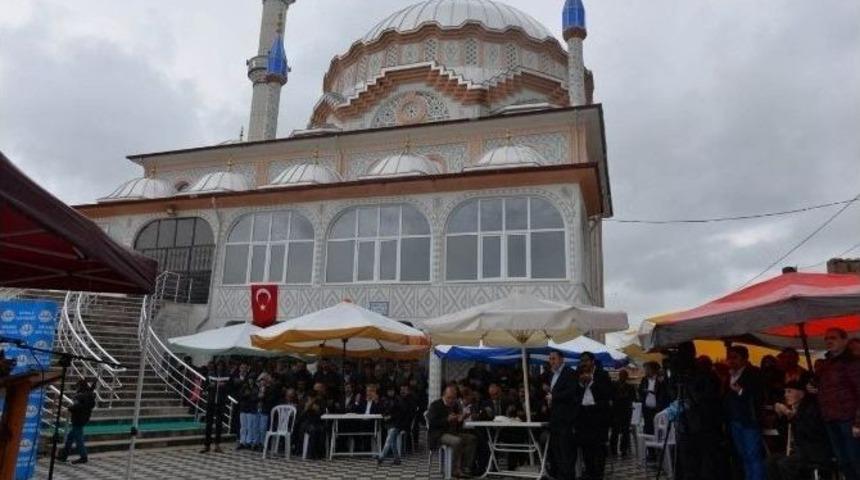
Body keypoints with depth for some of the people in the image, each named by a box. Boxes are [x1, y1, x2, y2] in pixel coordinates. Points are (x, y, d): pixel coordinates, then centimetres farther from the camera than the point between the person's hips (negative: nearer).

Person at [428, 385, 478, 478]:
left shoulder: (455, 405, 13)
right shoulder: (435, 405, -5)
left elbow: (459, 425, 16)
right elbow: (432, 422, -16)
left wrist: (460, 420, -8)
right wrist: (447, 420, -26)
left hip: (453, 432, 7)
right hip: (439, 435, -7)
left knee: (472, 439, -14)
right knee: (458, 441, -33)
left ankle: (465, 467, -11)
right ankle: (455, 470, -19)